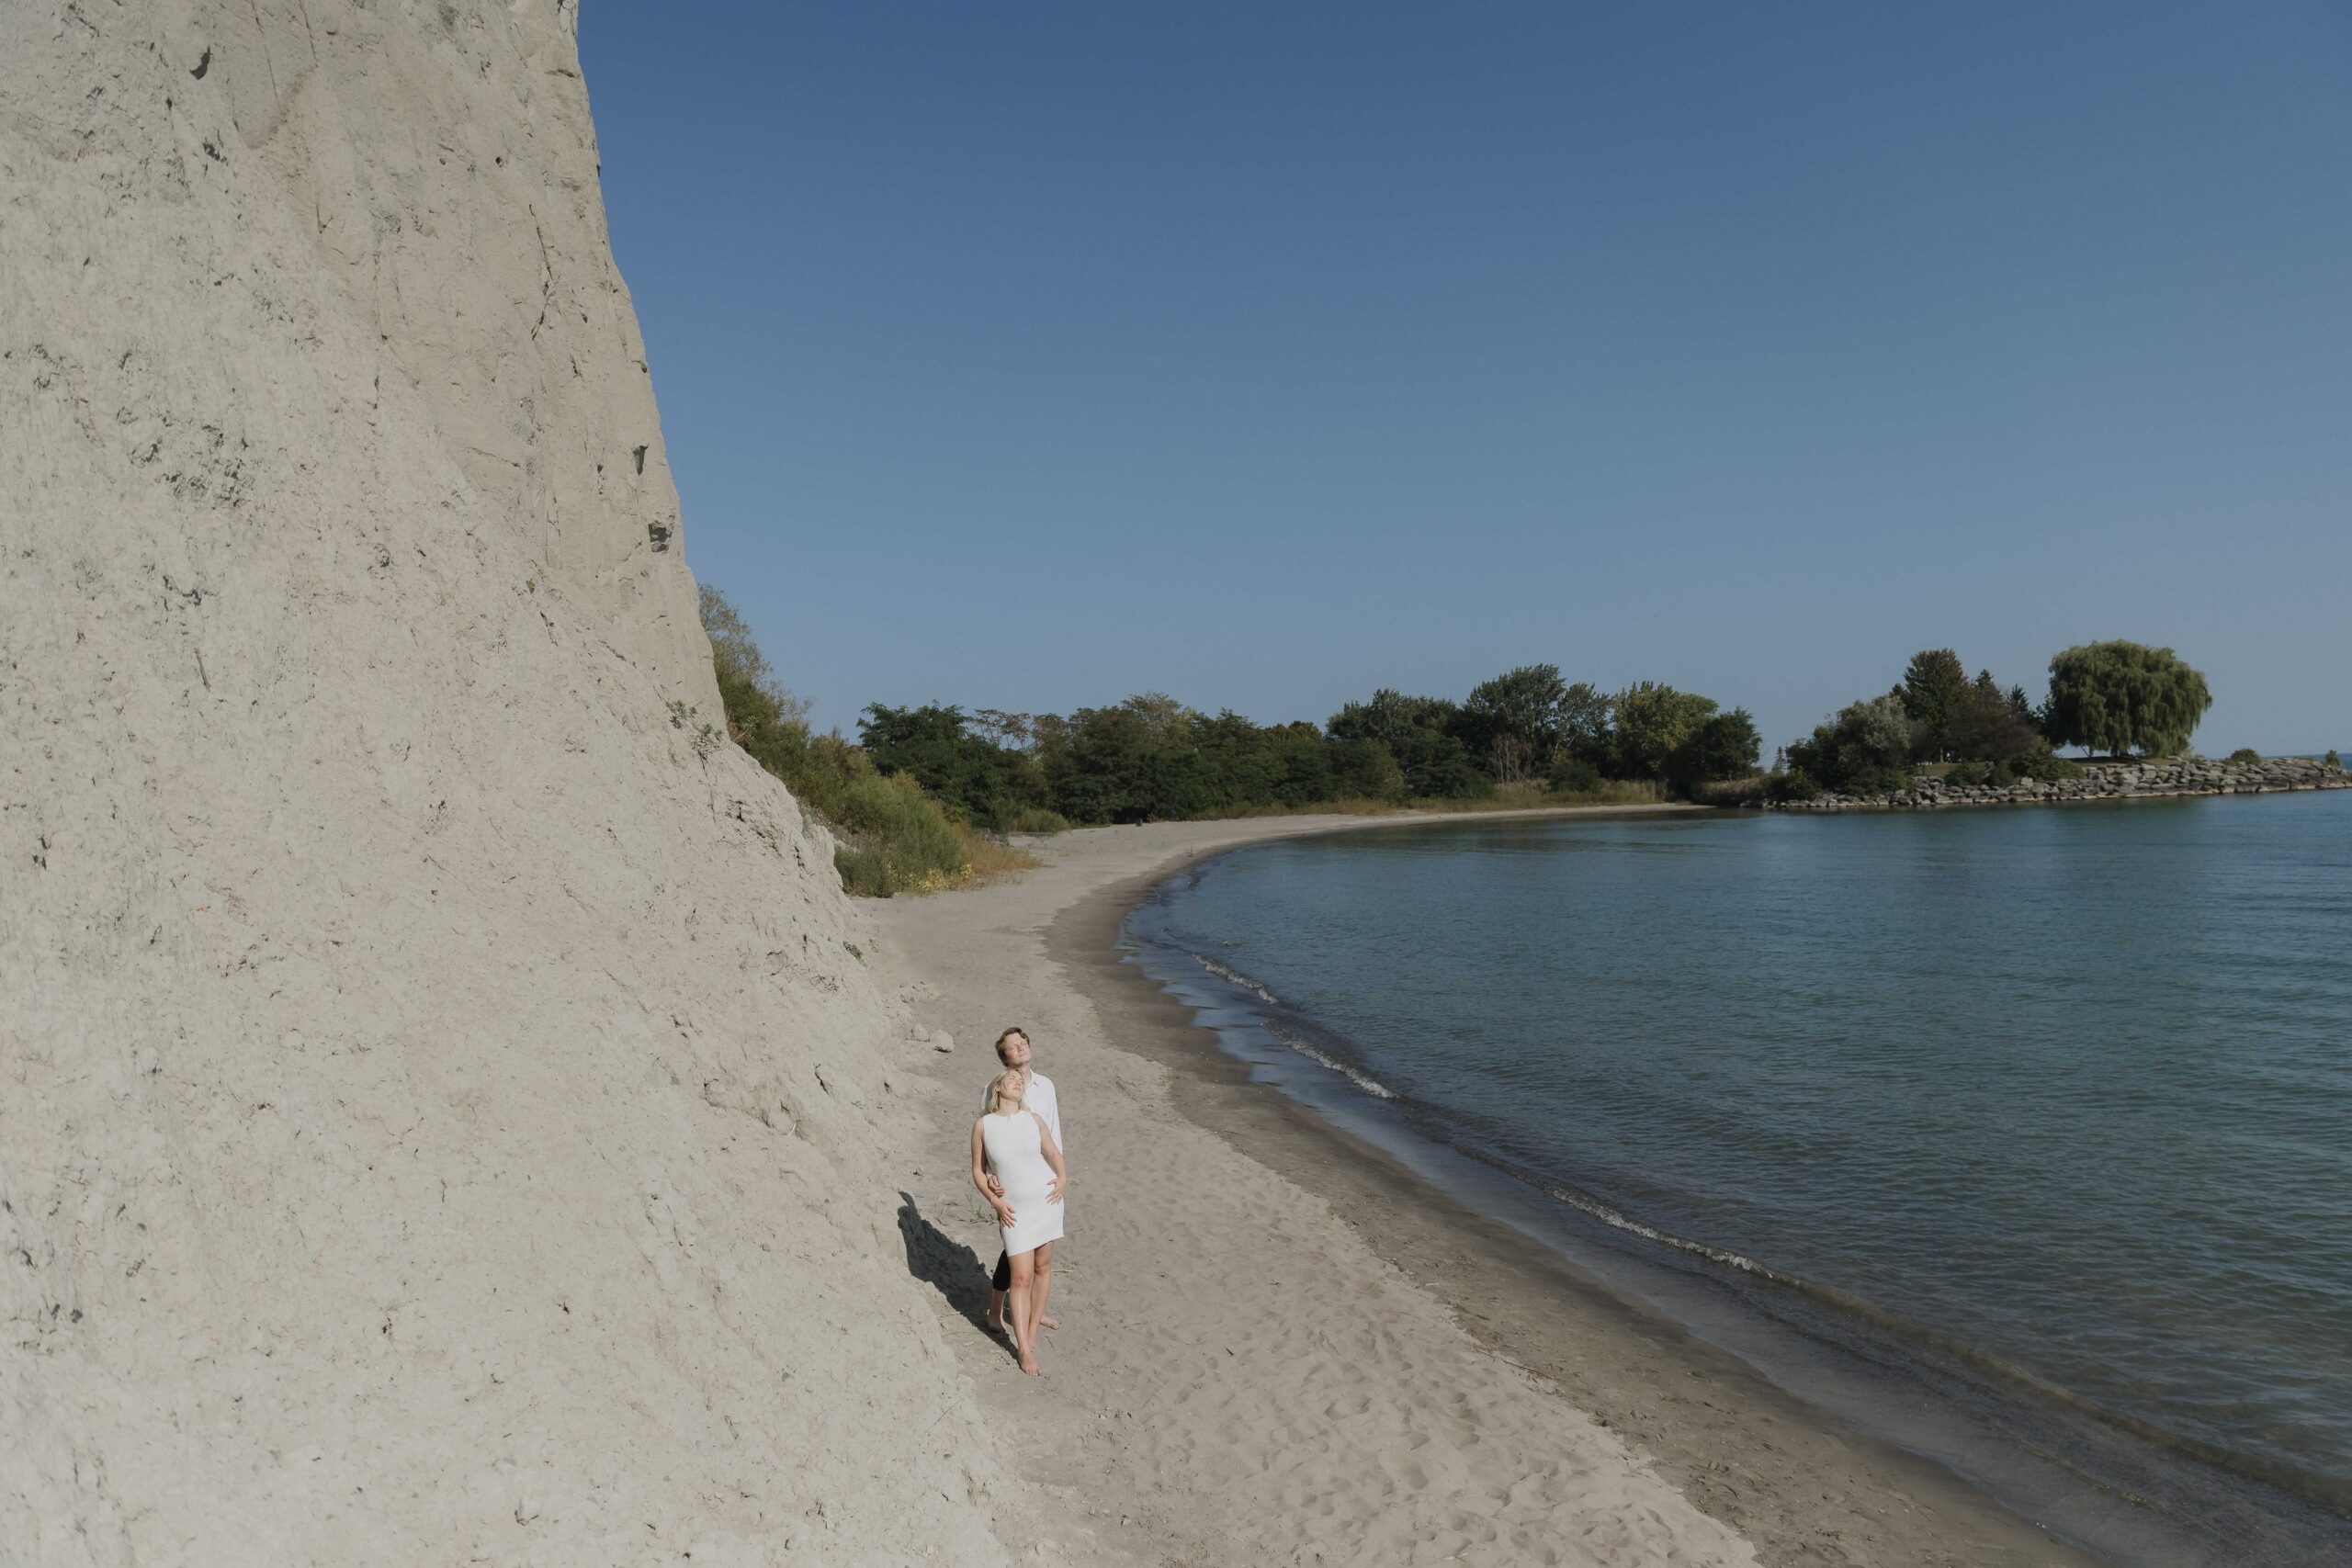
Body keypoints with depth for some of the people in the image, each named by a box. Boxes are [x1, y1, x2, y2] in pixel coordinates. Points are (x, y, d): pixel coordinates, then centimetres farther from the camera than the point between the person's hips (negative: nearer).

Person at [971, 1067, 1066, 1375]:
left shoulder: (1033, 1119, 1)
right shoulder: (983, 1126, -4)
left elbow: (1054, 1154, 10)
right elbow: (977, 1171, 3)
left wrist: (1062, 1177, -9)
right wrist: (995, 1201, -9)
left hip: (1046, 1200, 2)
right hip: (1015, 1210, -2)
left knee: (1043, 1267, 10)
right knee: (1021, 1277, -5)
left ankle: (1030, 1333, 24)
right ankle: (1024, 1350, 0)